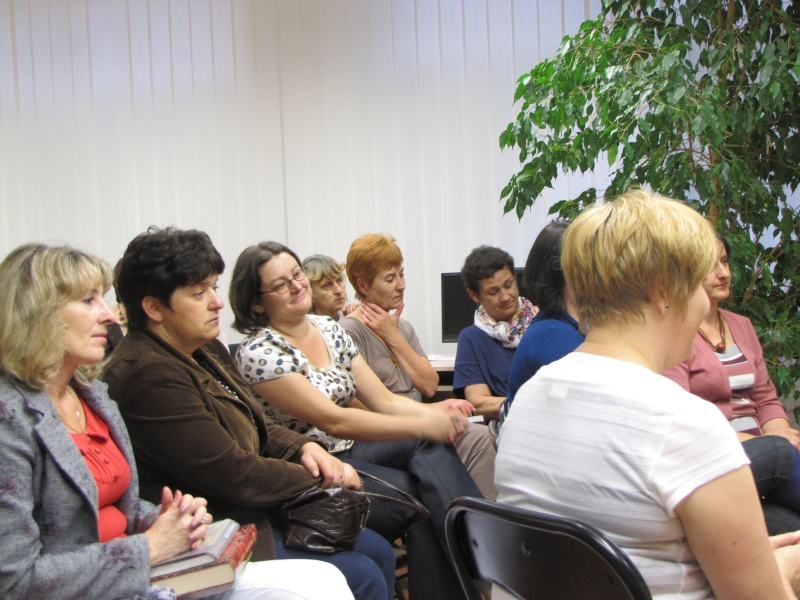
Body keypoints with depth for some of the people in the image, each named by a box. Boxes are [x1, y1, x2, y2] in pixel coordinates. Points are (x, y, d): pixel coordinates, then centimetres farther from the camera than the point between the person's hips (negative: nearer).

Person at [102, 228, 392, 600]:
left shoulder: (205, 350, 7)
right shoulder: (148, 376, -25)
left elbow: (255, 427, 18)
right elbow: (234, 475, -24)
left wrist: (304, 448, -4)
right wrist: (323, 477, -10)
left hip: (253, 512, 10)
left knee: (378, 551, 10)